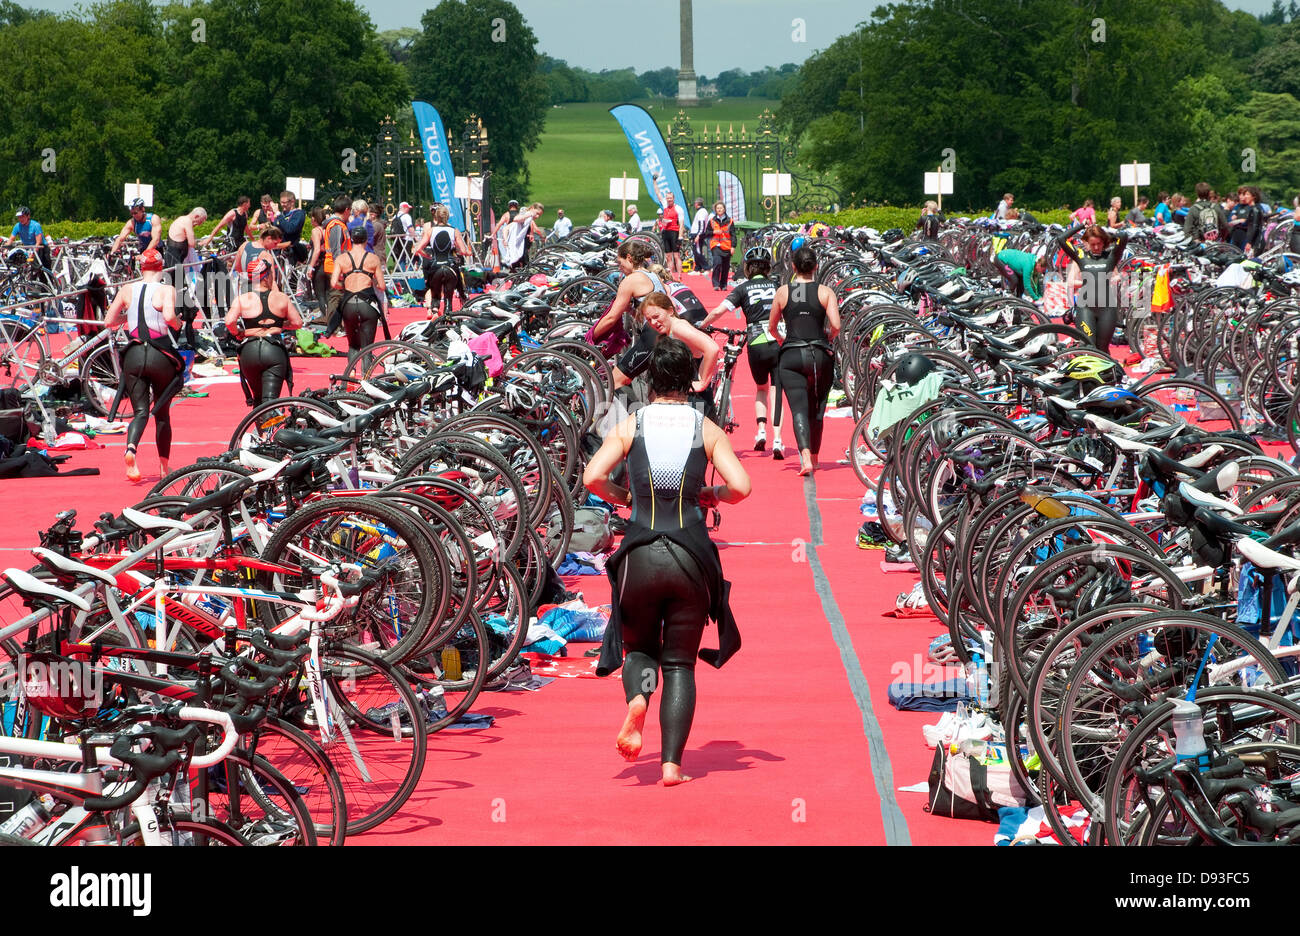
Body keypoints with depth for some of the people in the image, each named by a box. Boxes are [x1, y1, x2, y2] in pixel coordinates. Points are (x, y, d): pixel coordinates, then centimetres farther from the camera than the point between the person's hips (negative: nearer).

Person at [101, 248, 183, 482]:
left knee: (140, 411, 2)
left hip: (133, 355, 2)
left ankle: (131, 448, -30)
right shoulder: (167, 290, -4)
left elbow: (108, 321, 8)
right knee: (162, 413, 15)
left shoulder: (127, 290, 6)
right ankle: (164, 466, 22)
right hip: (161, 356, -2)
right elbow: (169, 316, -21)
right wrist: (178, 323, 0)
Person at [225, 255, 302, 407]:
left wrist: (237, 332, 10)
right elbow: (297, 323, 10)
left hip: (249, 351, 1)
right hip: (275, 351, -1)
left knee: (258, 399, 22)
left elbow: (229, 322, -11)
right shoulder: (281, 298, 5)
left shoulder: (242, 299, 2)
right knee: (270, 399, -9)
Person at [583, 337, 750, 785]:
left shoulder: (630, 426, 2)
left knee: (639, 647, 20)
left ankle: (638, 698, -14)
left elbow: (592, 478, -9)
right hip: (690, 556, 0)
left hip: (640, 554, 0)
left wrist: (623, 497, 10)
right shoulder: (707, 429, 2)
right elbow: (741, 486, -8)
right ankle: (671, 763, -1)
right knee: (680, 662, 10)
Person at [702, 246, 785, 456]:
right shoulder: (778, 285, 10)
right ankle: (777, 440, -10)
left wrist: (700, 326, 11)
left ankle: (761, 431, 8)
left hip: (756, 345, 0)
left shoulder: (743, 288, 5)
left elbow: (718, 311, -4)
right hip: (780, 343, 0)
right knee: (776, 392, 4)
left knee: (761, 388, 24)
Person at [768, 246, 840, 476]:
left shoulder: (783, 292, 3)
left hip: (791, 356, -1)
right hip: (820, 355, 1)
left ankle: (806, 458, -29)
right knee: (816, 410, 16)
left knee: (799, 409, -8)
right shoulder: (825, 292, 1)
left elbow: (771, 327, 12)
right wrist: (828, 338, 13)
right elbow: (836, 325, -9)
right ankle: (814, 459, 27)